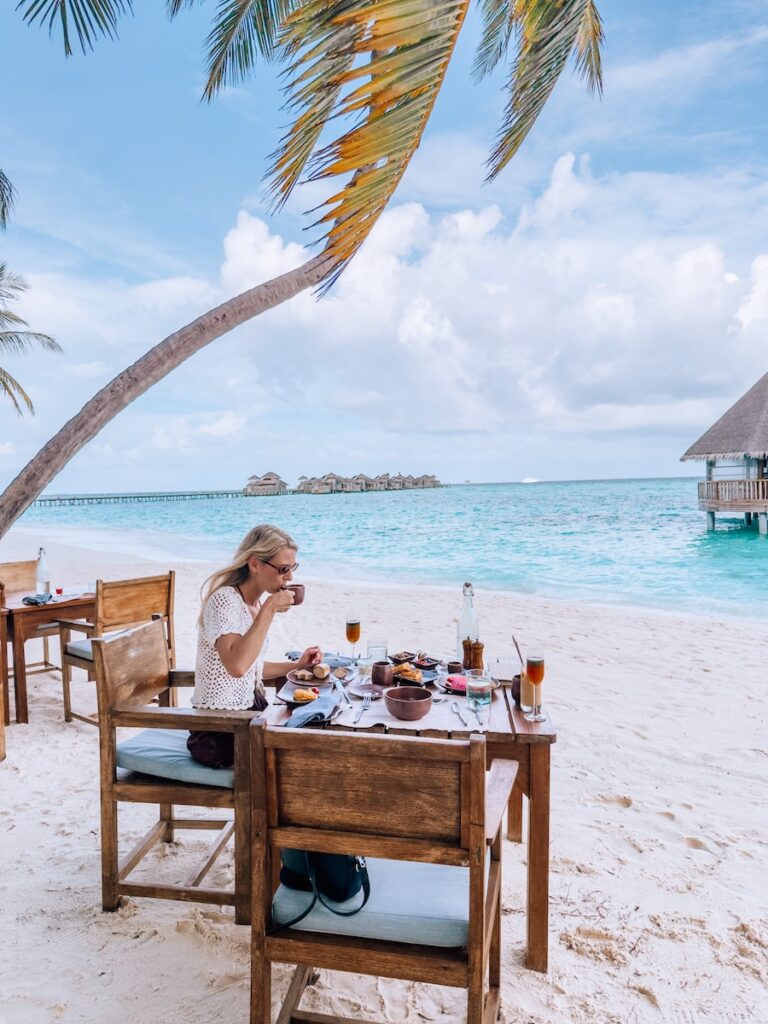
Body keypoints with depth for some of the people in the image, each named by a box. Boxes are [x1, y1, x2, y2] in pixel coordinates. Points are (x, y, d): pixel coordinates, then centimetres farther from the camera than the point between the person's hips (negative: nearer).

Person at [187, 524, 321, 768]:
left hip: (251, 711, 8)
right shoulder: (225, 600, -19)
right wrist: (269, 609, -30)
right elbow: (237, 666, -36)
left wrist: (297, 665, 7)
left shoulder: (259, 600, 7)